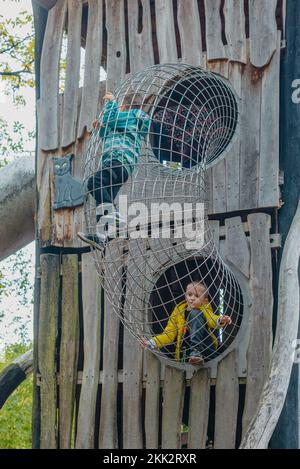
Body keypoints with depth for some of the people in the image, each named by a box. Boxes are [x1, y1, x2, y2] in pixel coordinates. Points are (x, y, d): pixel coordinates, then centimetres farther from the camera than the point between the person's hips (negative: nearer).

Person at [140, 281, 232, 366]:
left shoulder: (204, 310, 7)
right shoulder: (179, 311, 11)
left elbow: (212, 319, -15)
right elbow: (169, 334, 8)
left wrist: (220, 321, -40)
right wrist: (152, 343, -9)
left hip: (206, 348, -2)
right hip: (186, 351, 2)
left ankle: (196, 353, -30)